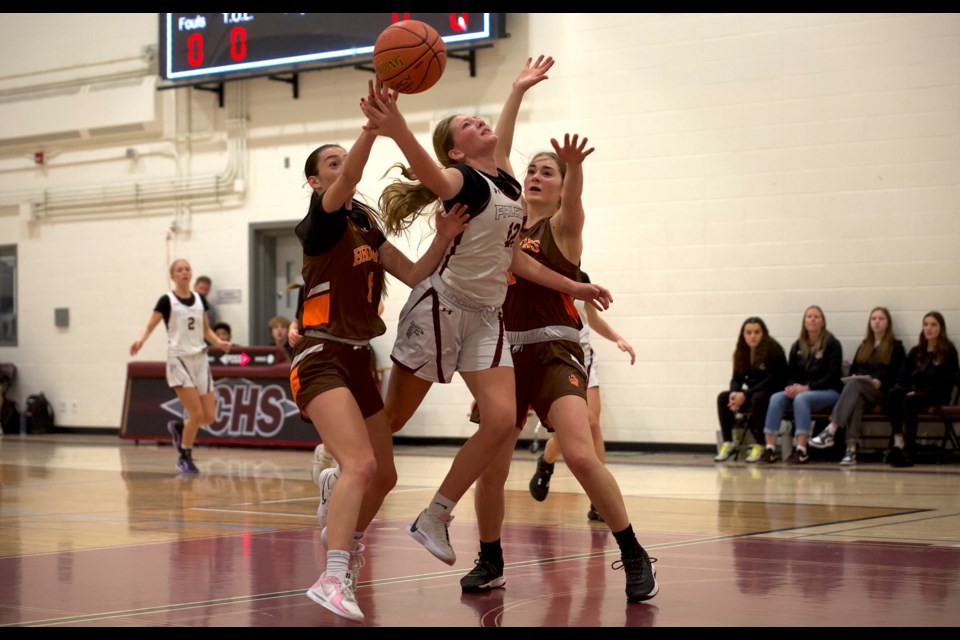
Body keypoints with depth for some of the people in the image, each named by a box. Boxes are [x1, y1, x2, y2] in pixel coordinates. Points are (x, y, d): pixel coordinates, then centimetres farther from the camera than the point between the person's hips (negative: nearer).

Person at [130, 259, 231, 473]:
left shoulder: (200, 299, 9)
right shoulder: (167, 300, -6)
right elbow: (149, 327, -10)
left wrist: (219, 343, -3)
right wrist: (140, 340, -31)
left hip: (200, 359, 5)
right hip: (179, 360, -5)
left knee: (210, 417, 2)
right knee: (197, 414, -14)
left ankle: (178, 428, 31)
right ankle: (185, 458, 7)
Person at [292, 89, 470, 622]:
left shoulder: (368, 224, 16)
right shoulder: (323, 219, -6)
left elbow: (414, 275, 10)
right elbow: (347, 183, -28)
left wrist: (444, 238, -7)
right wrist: (373, 128, -42)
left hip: (358, 359, 8)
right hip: (321, 357, -8)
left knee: (384, 475, 15)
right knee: (361, 464, -27)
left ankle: (345, 539, 40)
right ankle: (333, 579, -31)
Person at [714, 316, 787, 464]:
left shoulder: (773, 350, -15)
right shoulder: (741, 352, 3)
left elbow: (771, 380, -21)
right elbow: (737, 378, 3)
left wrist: (745, 395, -27)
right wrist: (734, 392, -22)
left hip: (773, 393, -6)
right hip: (752, 392, 6)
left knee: (757, 398, -38)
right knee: (723, 397, -16)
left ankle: (759, 446, -27)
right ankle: (728, 443, -16)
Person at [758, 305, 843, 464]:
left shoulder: (832, 344, -3)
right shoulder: (797, 346, 13)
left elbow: (833, 375, -11)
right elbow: (790, 373, 13)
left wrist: (807, 387, -21)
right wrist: (791, 386, -11)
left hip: (829, 391, -5)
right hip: (799, 390, 5)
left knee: (801, 398, -35)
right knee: (776, 398, -22)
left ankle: (801, 450, -38)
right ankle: (770, 448, -31)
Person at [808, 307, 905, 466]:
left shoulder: (896, 347, 10)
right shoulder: (863, 346, 27)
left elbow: (897, 376, 0)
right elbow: (853, 369, 20)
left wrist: (880, 382, -18)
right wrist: (853, 377, -4)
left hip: (882, 392, -3)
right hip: (859, 391, 3)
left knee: (854, 385, -36)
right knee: (855, 397, -36)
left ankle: (831, 432, -49)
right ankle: (851, 448, -49)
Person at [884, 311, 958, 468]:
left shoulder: (948, 351, 2)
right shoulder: (916, 351, 19)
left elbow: (947, 381, -8)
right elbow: (903, 376, 14)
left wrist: (919, 393, -17)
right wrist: (900, 389, -10)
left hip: (936, 395, -5)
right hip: (914, 391, 5)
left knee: (909, 401, -36)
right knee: (892, 395, -27)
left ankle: (908, 451, -40)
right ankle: (898, 441, -34)